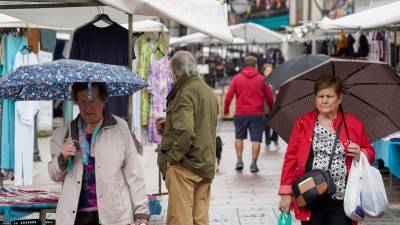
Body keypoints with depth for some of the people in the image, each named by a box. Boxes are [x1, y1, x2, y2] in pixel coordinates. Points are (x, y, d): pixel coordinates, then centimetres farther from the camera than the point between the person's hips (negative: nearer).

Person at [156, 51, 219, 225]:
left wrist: (173, 157, -14)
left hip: (185, 165, -9)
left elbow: (184, 131, -25)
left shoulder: (185, 93, -14)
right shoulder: (209, 93, 16)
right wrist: (169, 124, 22)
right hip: (206, 164, 9)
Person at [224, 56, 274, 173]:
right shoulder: (261, 79, 0)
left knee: (239, 137, 17)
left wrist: (226, 110, 10)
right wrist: (272, 110, 19)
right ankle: (254, 163, -1)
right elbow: (269, 97, 4)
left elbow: (229, 96, -2)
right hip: (257, 114, -1)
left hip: (240, 114, 2)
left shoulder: (237, 78, 2)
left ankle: (239, 160, 8)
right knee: (256, 139, 3)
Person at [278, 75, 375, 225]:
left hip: (342, 202, 0)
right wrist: (286, 193, 0)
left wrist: (360, 155, -6)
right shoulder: (303, 124, 6)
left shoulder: (354, 125, 7)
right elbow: (291, 158, 5)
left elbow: (370, 153, 18)